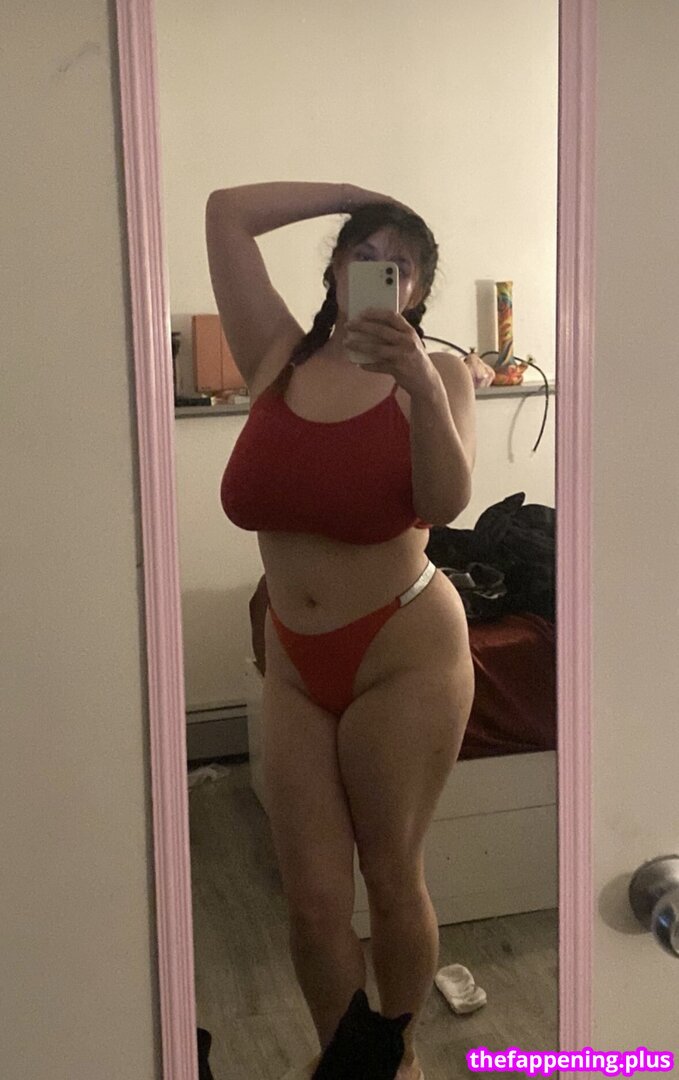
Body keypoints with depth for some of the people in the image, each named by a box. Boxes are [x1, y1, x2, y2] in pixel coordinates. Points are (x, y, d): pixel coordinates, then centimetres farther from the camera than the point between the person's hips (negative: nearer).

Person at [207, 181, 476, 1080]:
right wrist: (355, 197, 5)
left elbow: (445, 503, -22)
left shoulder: (434, 373, -7)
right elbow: (225, 212, 1)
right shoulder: (278, 358, 1)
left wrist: (421, 384, -35)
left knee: (392, 882, 11)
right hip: (295, 666, 3)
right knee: (313, 900, 8)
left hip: (405, 658, -3)